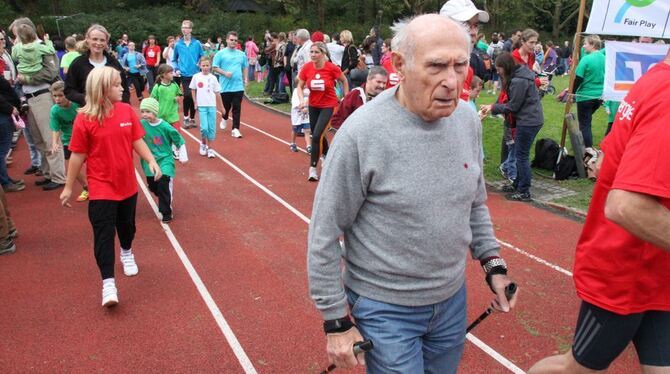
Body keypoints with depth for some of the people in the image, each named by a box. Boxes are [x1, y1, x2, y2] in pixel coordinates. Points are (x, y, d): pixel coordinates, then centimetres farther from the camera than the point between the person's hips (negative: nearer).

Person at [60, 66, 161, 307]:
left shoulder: (127, 111, -3)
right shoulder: (84, 119, -14)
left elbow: (137, 141, 4)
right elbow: (78, 155, -8)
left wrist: (151, 161, -11)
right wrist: (68, 187, -2)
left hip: (127, 183, 4)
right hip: (101, 187, -4)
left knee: (126, 225, 20)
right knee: (103, 234, -5)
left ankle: (127, 253, 50)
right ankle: (108, 282, 1)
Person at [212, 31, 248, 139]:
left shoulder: (241, 54, 9)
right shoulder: (220, 54, -1)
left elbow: (245, 67, 18)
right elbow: (215, 67, -2)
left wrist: (246, 79, 5)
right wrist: (225, 73, -16)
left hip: (238, 86, 2)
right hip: (225, 86, -2)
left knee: (237, 108, -4)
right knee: (226, 106, 13)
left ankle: (235, 129, -3)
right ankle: (224, 119, 44)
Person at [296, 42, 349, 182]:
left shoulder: (332, 68, -19)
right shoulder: (307, 67, -11)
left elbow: (344, 81, -1)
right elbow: (300, 87, -2)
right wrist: (301, 100, -20)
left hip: (329, 106, -4)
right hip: (313, 105, 4)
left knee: (317, 136, -15)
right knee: (317, 135, 17)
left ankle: (313, 168, -3)